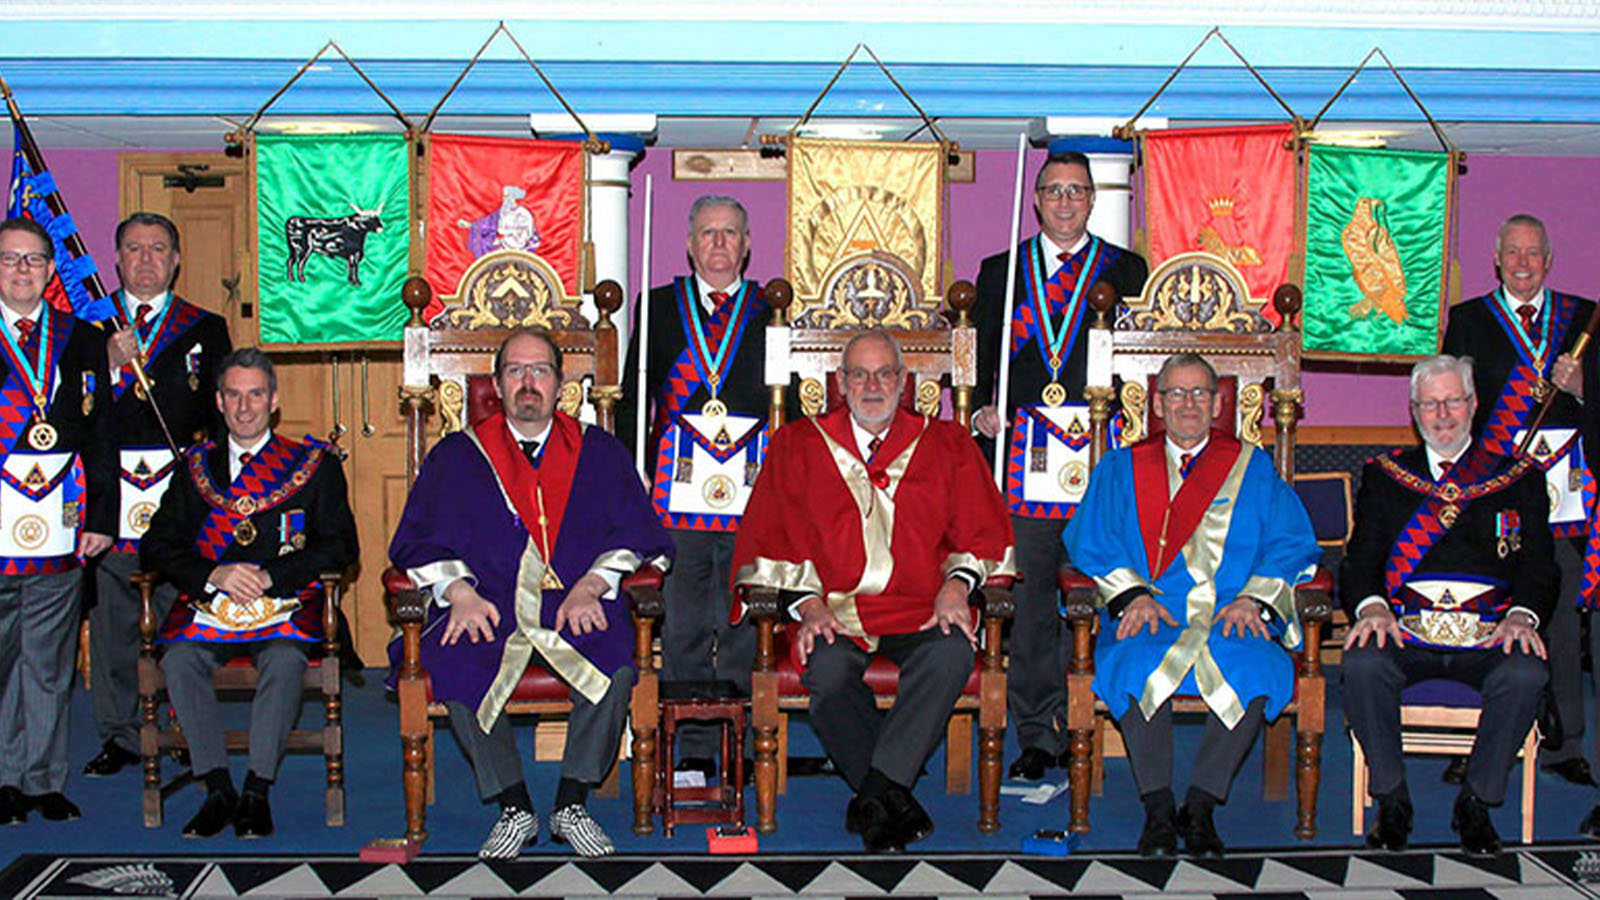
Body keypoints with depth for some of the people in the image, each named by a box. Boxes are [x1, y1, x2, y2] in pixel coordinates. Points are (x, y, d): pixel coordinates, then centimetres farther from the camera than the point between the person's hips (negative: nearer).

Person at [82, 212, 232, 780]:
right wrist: (111, 365, -11)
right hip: (110, 492, 1)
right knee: (110, 620, 3)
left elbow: (224, 411, 9)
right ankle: (120, 736, 14)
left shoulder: (205, 329, 13)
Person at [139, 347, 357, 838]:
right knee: (179, 659, -28)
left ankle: (257, 791, -23)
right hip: (209, 600, 2)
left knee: (286, 660, -33)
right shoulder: (196, 466, 17)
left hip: (286, 603, -2)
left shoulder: (315, 465, 10)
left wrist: (269, 575, -12)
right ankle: (218, 788, -19)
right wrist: (214, 575, -11)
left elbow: (341, 547, 1)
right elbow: (158, 545, 9)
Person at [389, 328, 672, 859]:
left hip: (577, 607, 0)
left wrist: (592, 585, -12)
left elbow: (635, 535, 7)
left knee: (617, 664, -32)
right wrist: (459, 591, -12)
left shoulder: (598, 452, 16)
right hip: (487, 608, 0)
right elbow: (421, 541, 8)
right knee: (453, 666, -31)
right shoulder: (458, 456, 16)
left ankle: (572, 807, -16)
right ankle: (514, 810, -17)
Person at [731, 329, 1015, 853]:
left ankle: (875, 792, -28)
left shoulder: (947, 446, 16)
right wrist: (806, 602, -7)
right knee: (826, 668, -33)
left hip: (919, 611, 1)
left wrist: (957, 583, -9)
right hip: (831, 612, 0)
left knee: (952, 655, -33)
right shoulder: (798, 446, 14)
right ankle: (893, 800, -19)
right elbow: (769, 539, 8)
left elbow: (984, 534, 12)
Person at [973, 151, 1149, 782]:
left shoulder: (1124, 270, 12)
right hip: (1023, 451, 1)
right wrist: (984, 411, -2)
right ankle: (1036, 736, 8)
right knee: (1030, 596, -1)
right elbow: (983, 357, 16)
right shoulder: (1000, 271, 16)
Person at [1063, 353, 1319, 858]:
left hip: (1231, 621, 0)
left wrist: (1255, 599, -9)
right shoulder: (1121, 470, 18)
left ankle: (1200, 807, -23)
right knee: (1136, 665, -34)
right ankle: (1158, 811, -25)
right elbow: (1093, 543, 7)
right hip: (1149, 619, 0)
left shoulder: (1253, 469, 18)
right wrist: (1132, 595, -11)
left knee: (1253, 668, -33)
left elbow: (1291, 545, 9)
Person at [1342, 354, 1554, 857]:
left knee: (1526, 675, -32)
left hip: (1490, 633, 0)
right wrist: (1371, 606, -13)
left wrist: (1522, 614, -12)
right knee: (1362, 666, -32)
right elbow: (1360, 561, 9)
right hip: (1404, 630, 0)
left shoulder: (1518, 477, 17)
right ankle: (1392, 801, -12)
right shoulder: (1385, 475, 17)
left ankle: (1476, 804, -11)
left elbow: (1537, 565, 9)